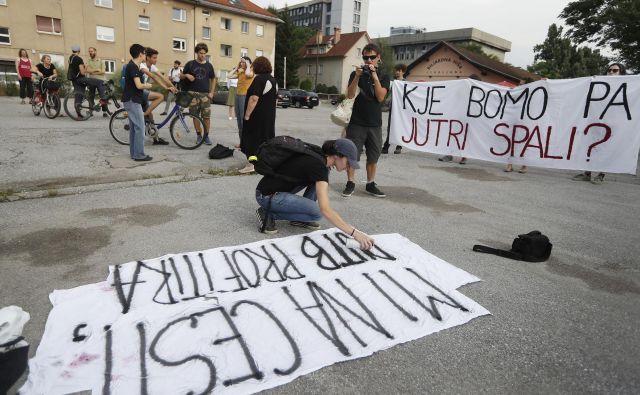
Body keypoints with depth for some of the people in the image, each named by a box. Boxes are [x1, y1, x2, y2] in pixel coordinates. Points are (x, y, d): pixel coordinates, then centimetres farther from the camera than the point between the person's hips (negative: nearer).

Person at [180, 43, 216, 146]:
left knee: (207, 116, -4)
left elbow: (213, 79, 13)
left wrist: (212, 92, 3)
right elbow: (181, 76, 11)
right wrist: (187, 75, -12)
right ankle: (199, 135, 12)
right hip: (193, 93, 0)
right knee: (196, 116, 2)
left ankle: (206, 136, 8)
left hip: (205, 94, 1)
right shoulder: (190, 64, 4)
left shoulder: (209, 65, 7)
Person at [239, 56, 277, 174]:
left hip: (257, 115, -8)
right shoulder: (273, 80, 11)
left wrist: (247, 115, -21)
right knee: (266, 136, 15)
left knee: (253, 138, -4)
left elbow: (254, 98, -24)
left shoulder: (258, 79, -16)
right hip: (269, 115, 9)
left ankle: (252, 164, -4)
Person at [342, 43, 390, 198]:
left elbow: (380, 97, -8)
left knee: (373, 156, 7)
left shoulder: (383, 77, 6)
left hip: (375, 124, 1)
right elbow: (350, 95, -7)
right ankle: (350, 183, 9)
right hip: (356, 122, -1)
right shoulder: (355, 74, 5)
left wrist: (374, 76, -15)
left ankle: (370, 184, 18)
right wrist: (357, 77, -18)